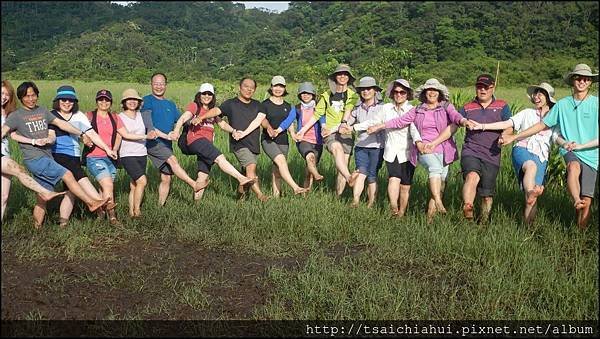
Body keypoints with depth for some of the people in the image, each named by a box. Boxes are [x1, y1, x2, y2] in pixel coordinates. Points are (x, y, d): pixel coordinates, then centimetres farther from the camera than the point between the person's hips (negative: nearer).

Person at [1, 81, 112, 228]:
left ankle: (37, 228, 13)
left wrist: (82, 133, 10)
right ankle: (91, 203, -10)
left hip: (47, 158, 6)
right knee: (67, 175, -17)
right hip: (34, 159, -6)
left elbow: (61, 123, 15)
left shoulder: (43, 111, 17)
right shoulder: (16, 116, 1)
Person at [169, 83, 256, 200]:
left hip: (207, 143, 7)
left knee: (203, 175, 2)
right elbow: (183, 118, -8)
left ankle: (196, 200, 6)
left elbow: (222, 124, 18)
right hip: (196, 139, -7)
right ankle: (241, 178, -31)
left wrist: (233, 131, -2)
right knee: (220, 158, -23)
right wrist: (176, 130, -27)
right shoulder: (194, 106, 7)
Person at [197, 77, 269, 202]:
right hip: (239, 144, -4)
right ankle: (259, 194, -18)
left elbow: (258, 120, -3)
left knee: (247, 172, 8)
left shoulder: (258, 105, 13)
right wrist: (202, 117, -29)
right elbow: (216, 110, -11)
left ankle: (241, 191, 30)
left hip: (254, 143, 5)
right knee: (251, 166, -20)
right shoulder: (231, 104, 4)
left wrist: (244, 133, -16)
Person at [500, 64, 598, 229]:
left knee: (587, 201, -7)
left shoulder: (596, 103, 3)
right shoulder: (562, 104, 10)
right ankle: (576, 201, -53)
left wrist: (581, 145, -14)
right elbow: (542, 125, 14)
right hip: (569, 151, 0)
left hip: (591, 155, 0)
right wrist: (514, 137, 11)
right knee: (574, 166, -37)